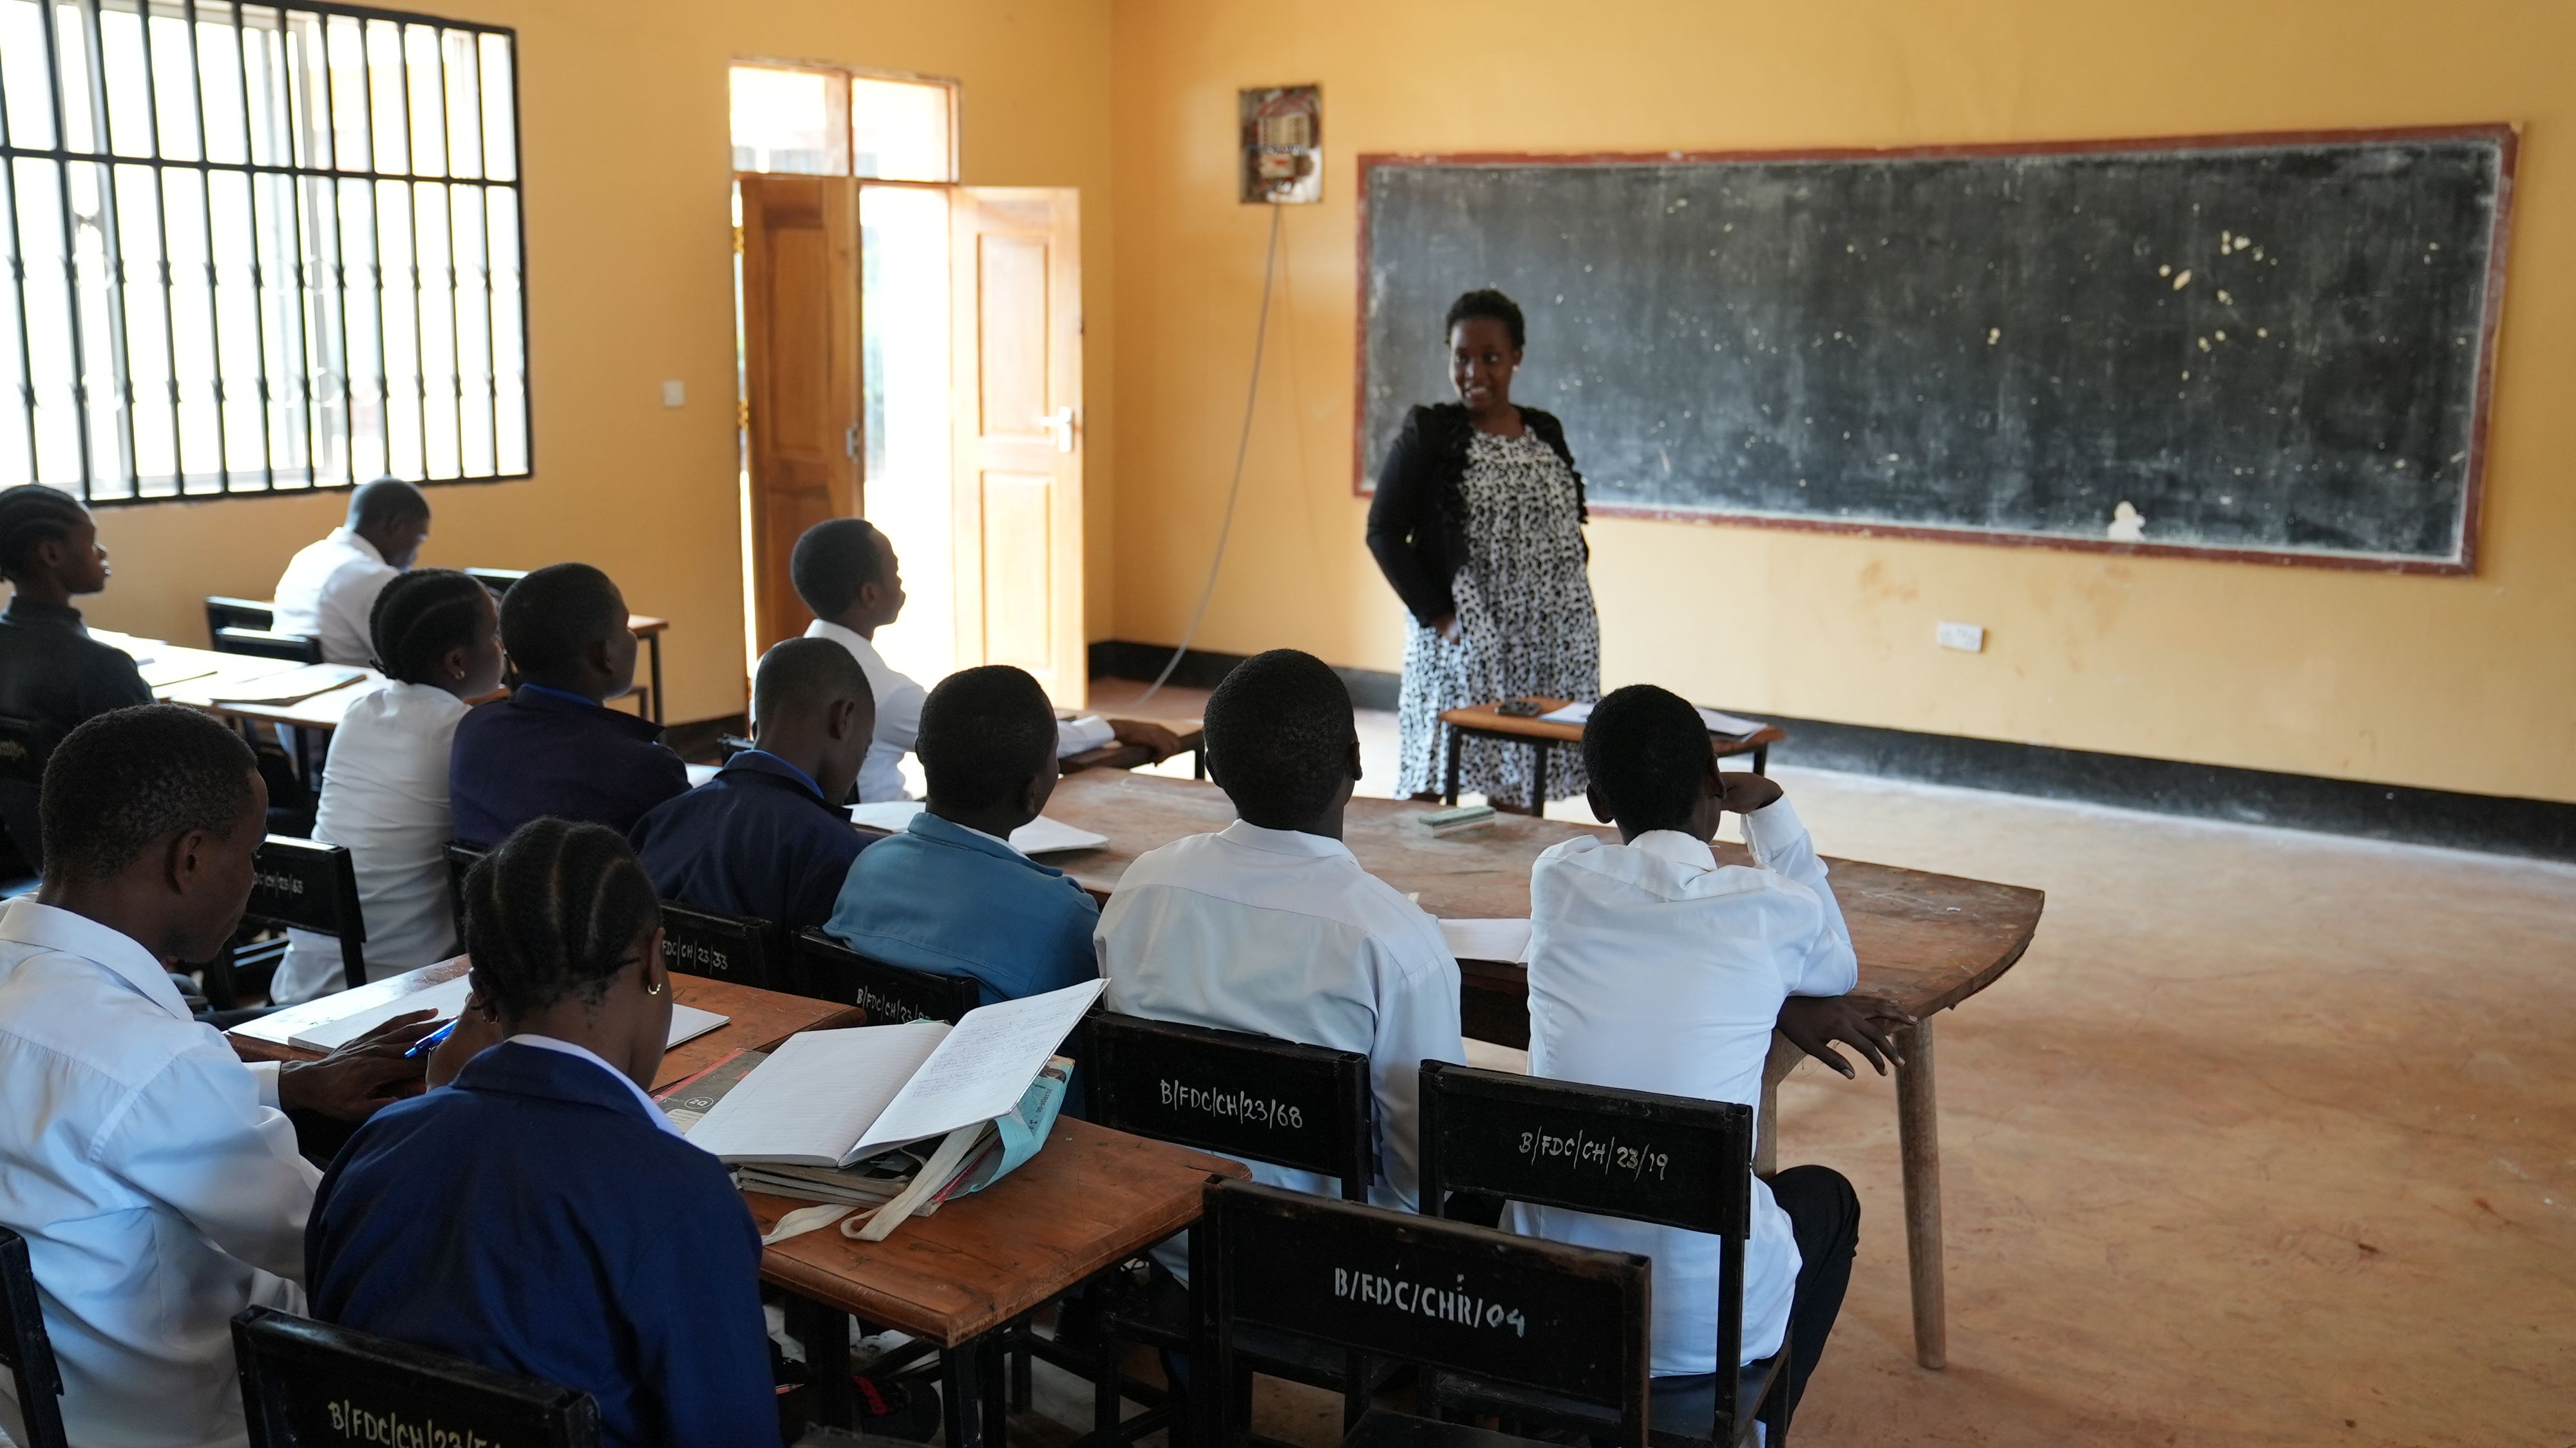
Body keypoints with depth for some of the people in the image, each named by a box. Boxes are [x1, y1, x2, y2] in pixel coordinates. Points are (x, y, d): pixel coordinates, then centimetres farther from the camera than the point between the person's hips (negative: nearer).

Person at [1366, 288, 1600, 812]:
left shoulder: (1546, 434, 11)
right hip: (1461, 640, -4)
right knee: (1430, 789, -7)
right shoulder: (1428, 434, -3)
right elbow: (1384, 532, -5)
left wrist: (1573, 621, 7)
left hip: (1547, 646, 4)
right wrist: (1437, 615, -11)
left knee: (1518, 801, 7)